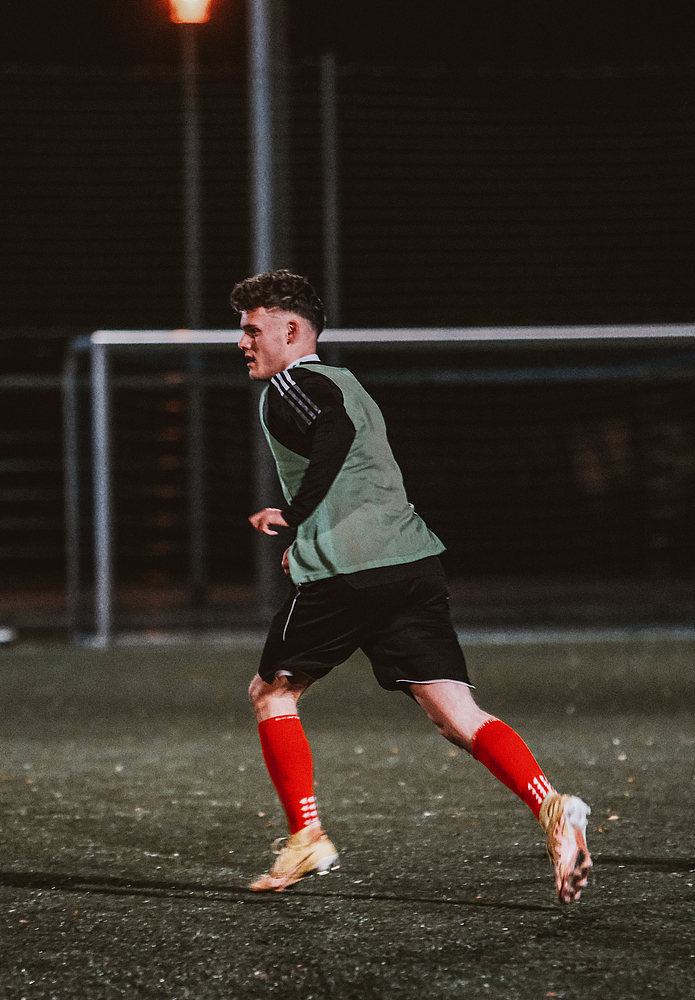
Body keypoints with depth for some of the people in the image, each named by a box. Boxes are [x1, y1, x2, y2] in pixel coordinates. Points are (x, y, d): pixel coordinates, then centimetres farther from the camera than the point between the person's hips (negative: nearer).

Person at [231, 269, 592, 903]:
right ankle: (551, 807, -21)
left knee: (272, 694, 13)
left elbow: (335, 432, -22)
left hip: (345, 576, -7)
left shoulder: (288, 386, 1)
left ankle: (308, 838, 8)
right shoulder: (344, 383, 28)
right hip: (416, 563, 8)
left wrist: (293, 514, -13)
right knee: (457, 714, -1)